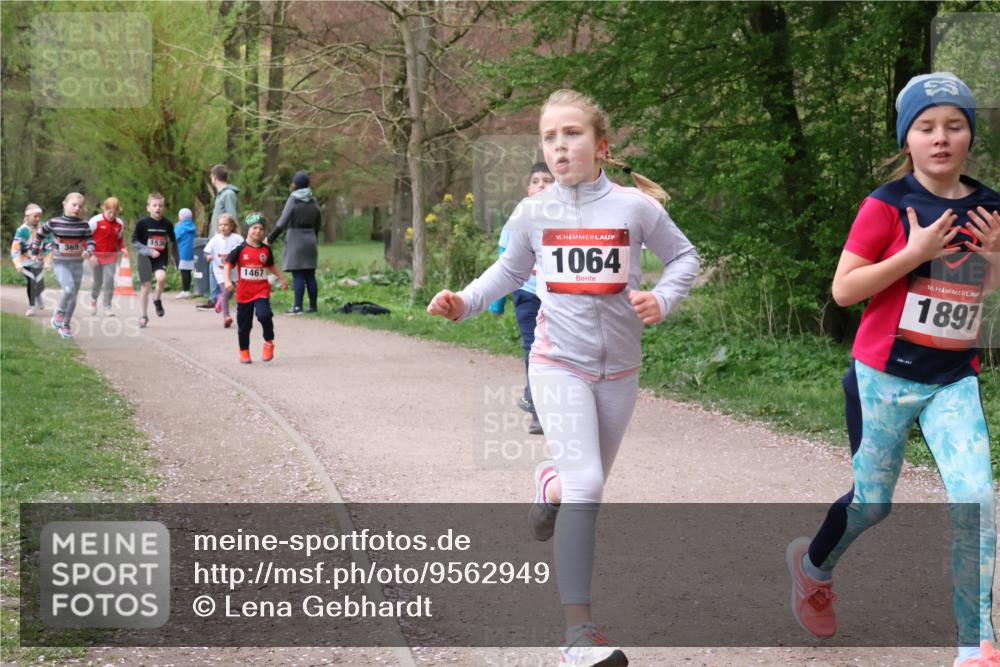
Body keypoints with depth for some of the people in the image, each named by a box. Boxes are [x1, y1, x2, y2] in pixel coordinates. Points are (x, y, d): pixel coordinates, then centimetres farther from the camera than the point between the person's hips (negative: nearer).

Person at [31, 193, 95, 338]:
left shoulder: (84, 225, -5)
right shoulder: (54, 223, -9)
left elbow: (90, 241, -1)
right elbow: (40, 234, 5)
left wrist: (88, 252, -22)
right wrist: (35, 252, 11)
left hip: (77, 264, 3)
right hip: (60, 263, -3)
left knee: (73, 296, 8)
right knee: (69, 289, -25)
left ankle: (65, 325, 25)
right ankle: (59, 312, 3)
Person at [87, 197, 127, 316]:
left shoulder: (120, 224, -1)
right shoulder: (96, 221, -12)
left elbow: (120, 239, 14)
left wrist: (123, 248, -6)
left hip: (111, 256, 2)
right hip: (97, 256, -1)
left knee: (109, 282, -7)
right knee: (98, 281, 10)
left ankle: (107, 307, 0)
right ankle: (93, 300, 39)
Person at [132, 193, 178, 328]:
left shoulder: (167, 224, -1)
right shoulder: (143, 223, -8)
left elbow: (173, 242, 11)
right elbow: (134, 242, -6)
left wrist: (176, 260, 15)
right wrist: (149, 251, -17)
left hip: (161, 258, 1)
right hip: (146, 258, -1)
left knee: (161, 277, -27)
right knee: (146, 286, 5)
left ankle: (157, 300, 3)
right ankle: (144, 315, 21)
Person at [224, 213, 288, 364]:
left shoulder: (266, 250, 5)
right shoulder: (240, 249, -5)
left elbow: (271, 266, 22)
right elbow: (228, 265, -6)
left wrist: (282, 278, 22)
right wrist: (228, 281, -20)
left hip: (262, 290, 0)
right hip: (244, 292, 0)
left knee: (264, 315, -25)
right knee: (244, 324, 9)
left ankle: (269, 342, -2)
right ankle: (244, 352, 26)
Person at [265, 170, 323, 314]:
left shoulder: (293, 200, -10)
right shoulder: (313, 202, 9)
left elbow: (282, 223, -16)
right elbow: (318, 225, 14)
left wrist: (270, 239, -10)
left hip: (295, 241, -6)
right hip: (310, 241, 6)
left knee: (298, 275, -7)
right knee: (310, 275, 7)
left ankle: (298, 306, -9)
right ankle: (313, 305, 8)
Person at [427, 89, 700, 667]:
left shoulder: (635, 206, -6)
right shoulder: (533, 214, -1)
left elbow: (684, 256, 7)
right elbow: (511, 270, 16)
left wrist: (662, 299, -12)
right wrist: (465, 302, 1)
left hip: (619, 369, 2)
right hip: (559, 364, -2)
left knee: (591, 483, 15)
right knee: (585, 483, -18)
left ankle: (551, 485, 55)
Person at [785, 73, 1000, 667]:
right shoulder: (887, 206, -10)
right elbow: (843, 289, -12)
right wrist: (915, 252, -21)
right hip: (885, 377, -3)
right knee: (873, 502, 9)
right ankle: (814, 564, 43)